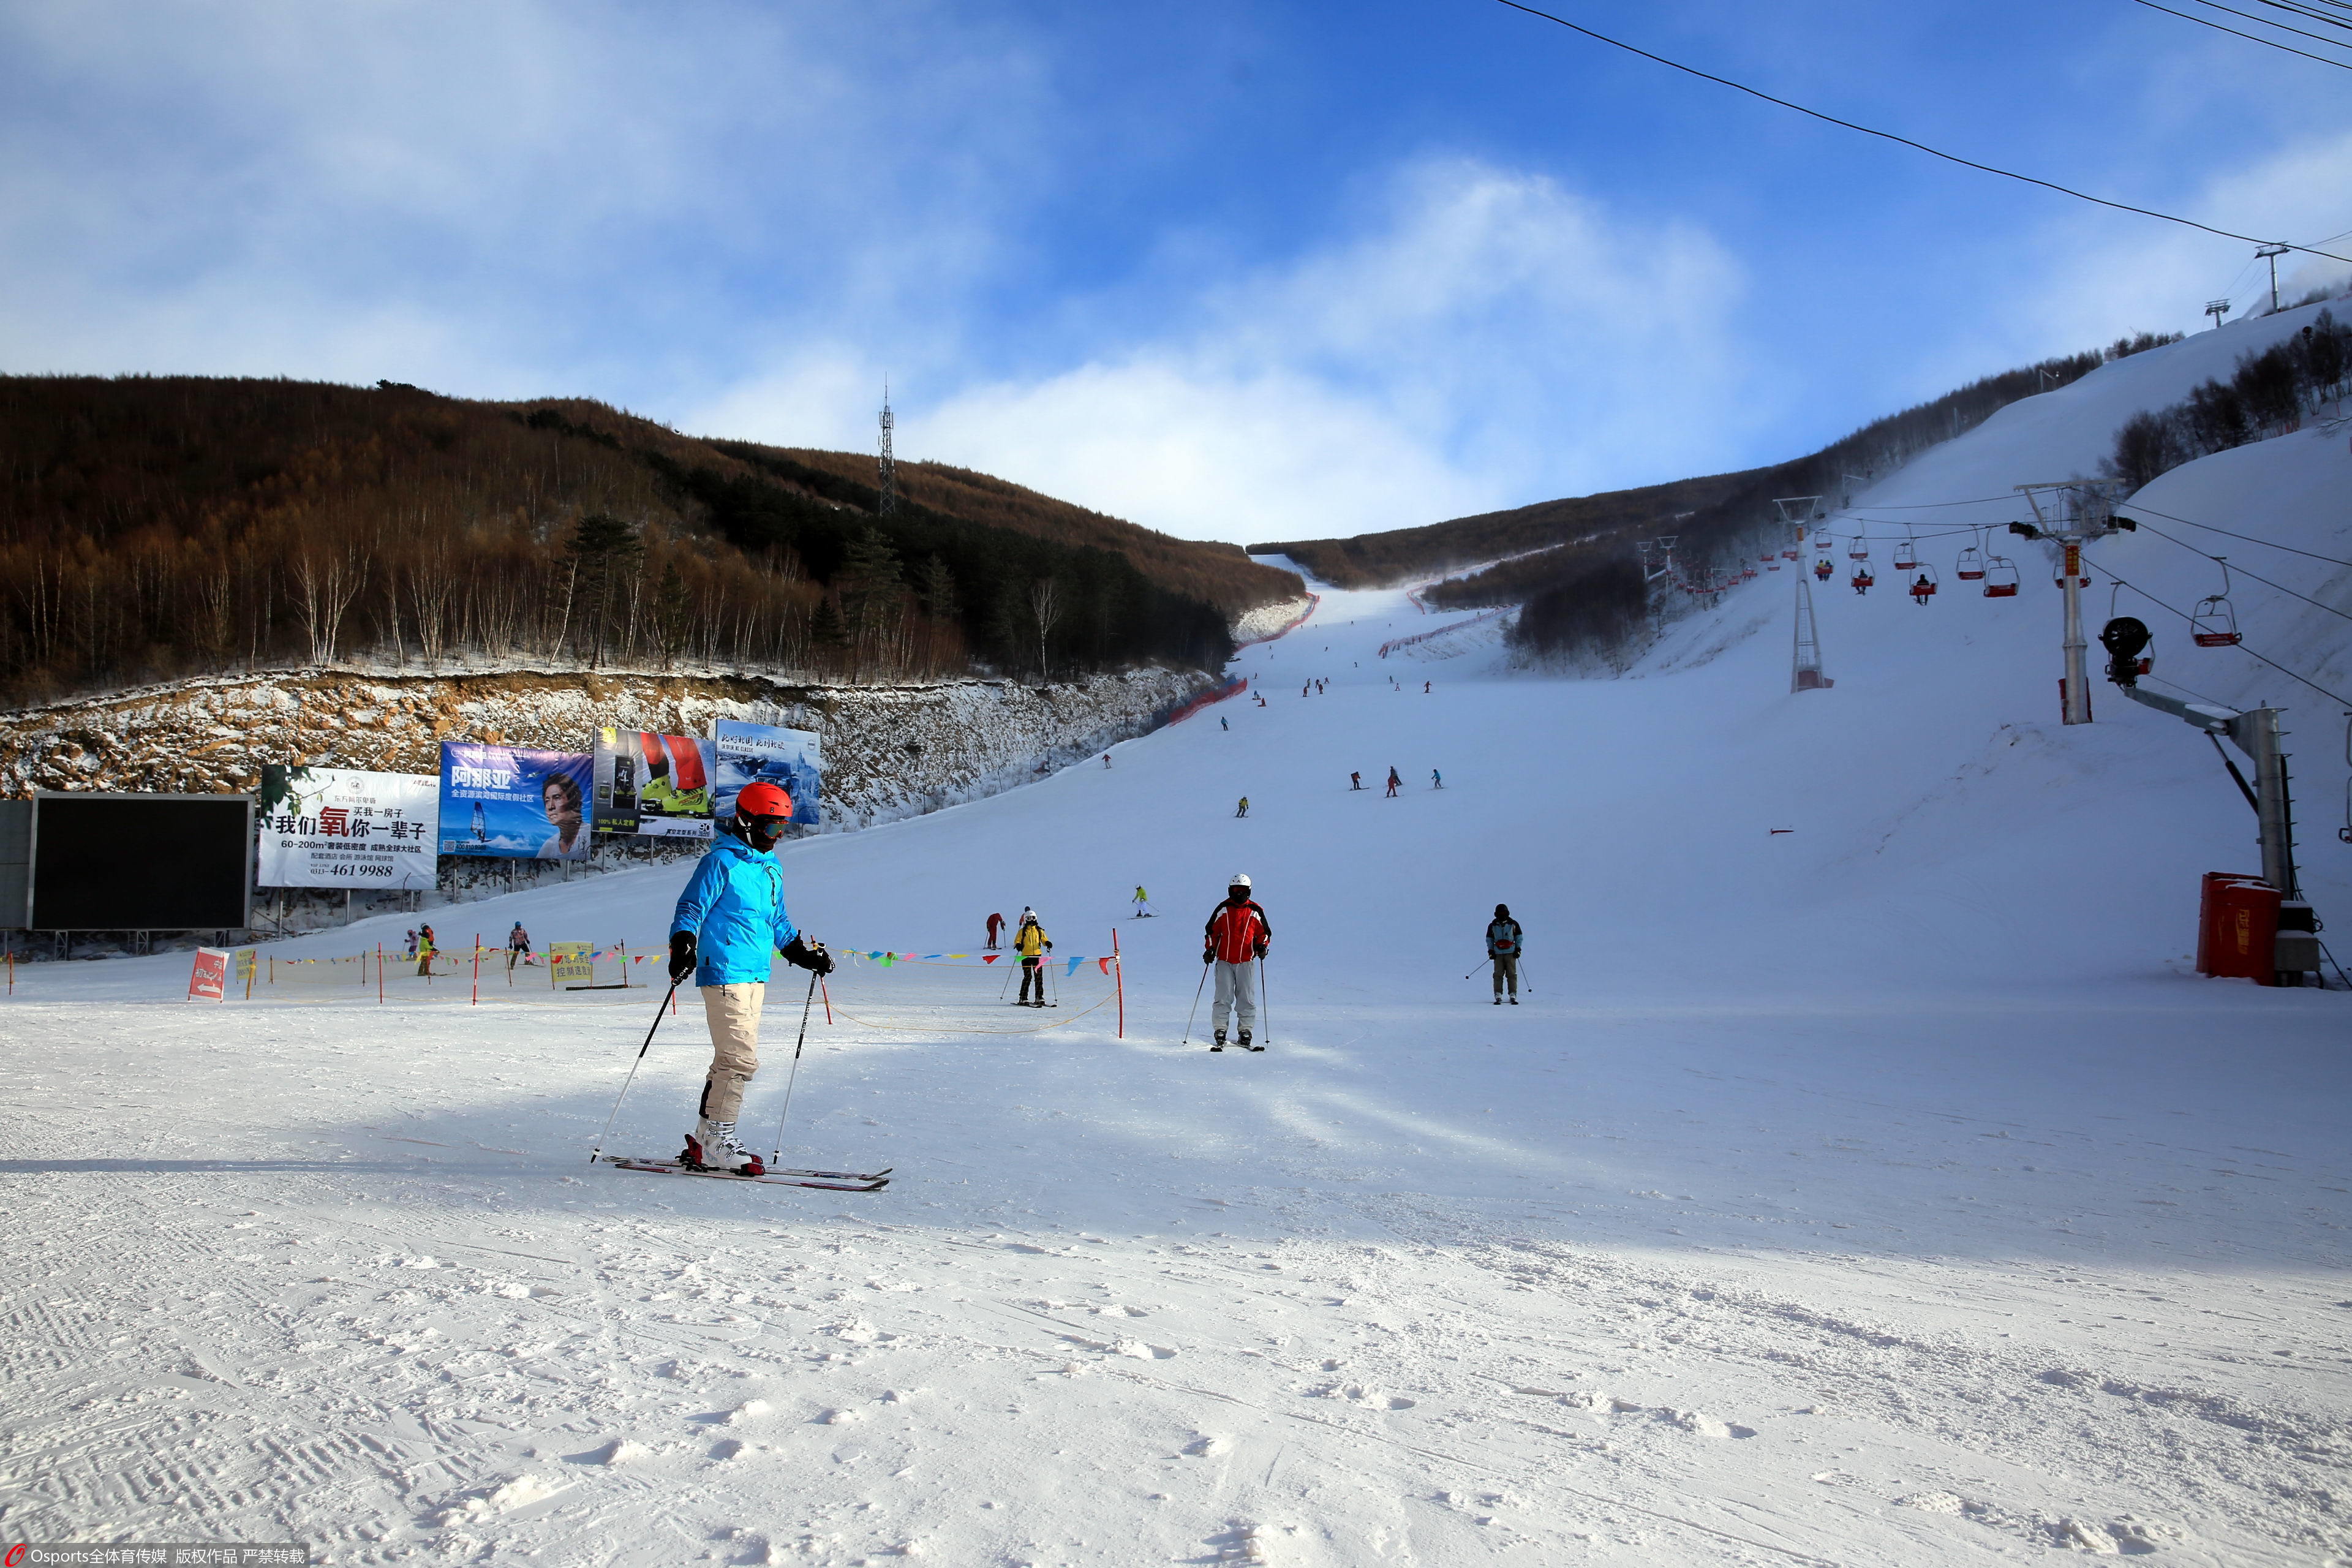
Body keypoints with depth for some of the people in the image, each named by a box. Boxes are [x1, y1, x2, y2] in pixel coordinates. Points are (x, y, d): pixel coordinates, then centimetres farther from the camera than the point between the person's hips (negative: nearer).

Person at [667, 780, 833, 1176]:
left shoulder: (771, 867, 17)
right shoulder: (721, 861, -9)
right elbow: (691, 909, -12)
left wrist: (802, 952, 25)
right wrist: (683, 946, -26)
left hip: (756, 975, 9)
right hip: (725, 973, -9)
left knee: (732, 1058, 11)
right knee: (742, 1058, -12)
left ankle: (705, 1140, 18)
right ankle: (716, 1143, -5)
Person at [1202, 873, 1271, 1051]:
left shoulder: (1255, 911, 6)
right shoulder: (1223, 909, 6)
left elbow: (1264, 932, 14)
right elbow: (1211, 930, 12)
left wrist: (1262, 946, -5)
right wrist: (1209, 949, 1)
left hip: (1246, 962, 0)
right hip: (1224, 961, 0)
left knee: (1247, 999, 0)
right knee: (1223, 999, -5)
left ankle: (1245, 1035, 5)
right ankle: (1220, 1035, -2)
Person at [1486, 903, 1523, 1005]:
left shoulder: (1513, 924, 5)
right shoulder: (1492, 926, 8)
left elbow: (1519, 937, 12)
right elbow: (1489, 939, 15)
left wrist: (1518, 949, 3)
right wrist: (1490, 951, 5)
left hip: (1511, 953, -1)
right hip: (1498, 953, 1)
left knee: (1512, 974, -4)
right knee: (1498, 975, -4)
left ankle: (1513, 996, 0)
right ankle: (1498, 997, -2)